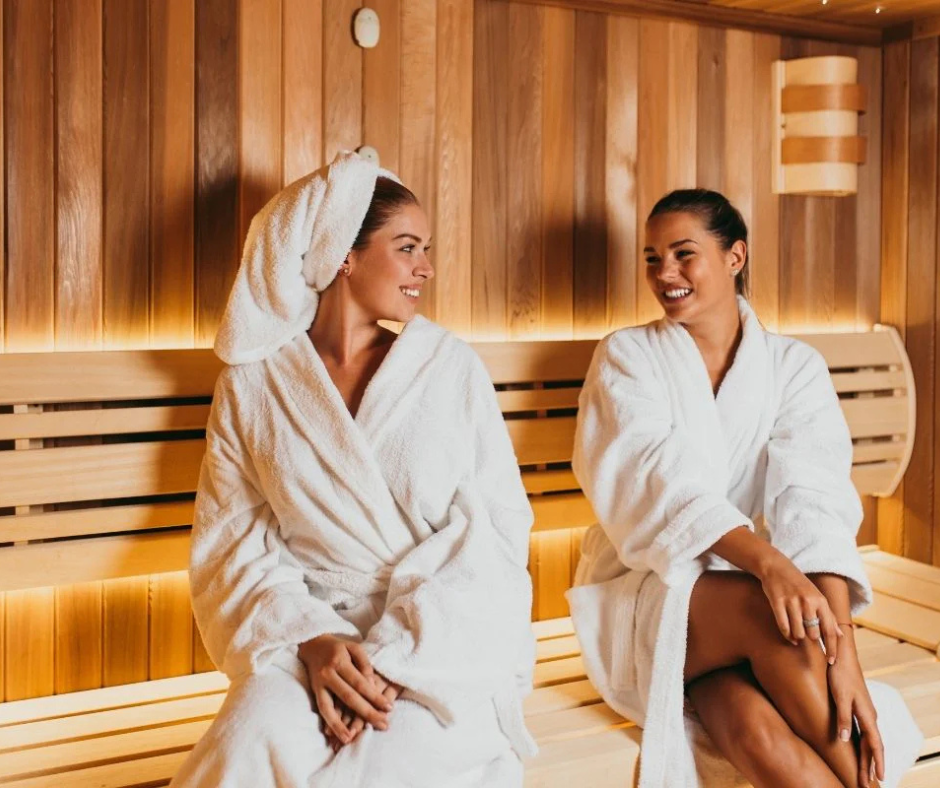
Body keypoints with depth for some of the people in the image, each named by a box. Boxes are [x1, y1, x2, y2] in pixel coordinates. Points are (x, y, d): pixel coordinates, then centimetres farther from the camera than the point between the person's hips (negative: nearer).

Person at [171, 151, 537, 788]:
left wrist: (396, 654, -16)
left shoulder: (450, 366, 3)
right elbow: (233, 542, 2)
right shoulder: (253, 381, 5)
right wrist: (312, 638, -16)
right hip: (312, 633, 1)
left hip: (445, 638, 0)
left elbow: (499, 525, -3)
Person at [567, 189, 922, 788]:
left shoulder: (794, 367, 3)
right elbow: (660, 481, -17)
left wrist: (843, 651, -27)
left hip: (755, 593, 1)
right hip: (648, 596, -1)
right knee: (769, 698, -32)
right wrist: (766, 561, -34)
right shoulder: (628, 356, 0)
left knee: (761, 733, -32)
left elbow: (815, 504, -13)